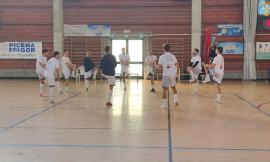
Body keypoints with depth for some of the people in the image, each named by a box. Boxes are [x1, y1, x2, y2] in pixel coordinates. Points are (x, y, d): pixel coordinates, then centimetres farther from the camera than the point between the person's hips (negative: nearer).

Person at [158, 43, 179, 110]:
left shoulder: (162, 56, -4)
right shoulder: (173, 56, 8)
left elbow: (160, 66, -9)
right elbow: (176, 64, 5)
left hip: (166, 75, -4)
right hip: (173, 74, 4)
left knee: (165, 89, 1)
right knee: (173, 87, 24)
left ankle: (165, 105, 1)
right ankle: (175, 101, 16)